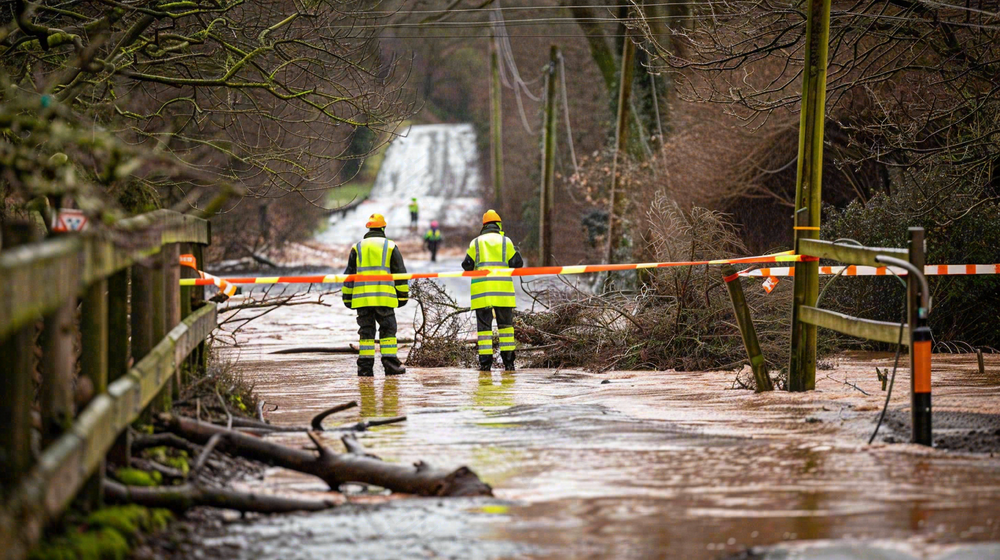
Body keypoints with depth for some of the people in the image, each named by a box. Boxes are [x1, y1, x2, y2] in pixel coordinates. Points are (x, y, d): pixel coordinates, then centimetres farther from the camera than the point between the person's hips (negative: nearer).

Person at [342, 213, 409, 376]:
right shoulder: (390, 247, 6)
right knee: (388, 329, 4)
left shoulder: (357, 248, 11)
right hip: (384, 297, -2)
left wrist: (347, 297, 17)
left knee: (366, 331, 3)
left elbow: (349, 274, 12)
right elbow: (400, 272, 7)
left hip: (362, 298, 2)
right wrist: (403, 295, 13)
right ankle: (390, 363, -2)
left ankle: (365, 366, -2)